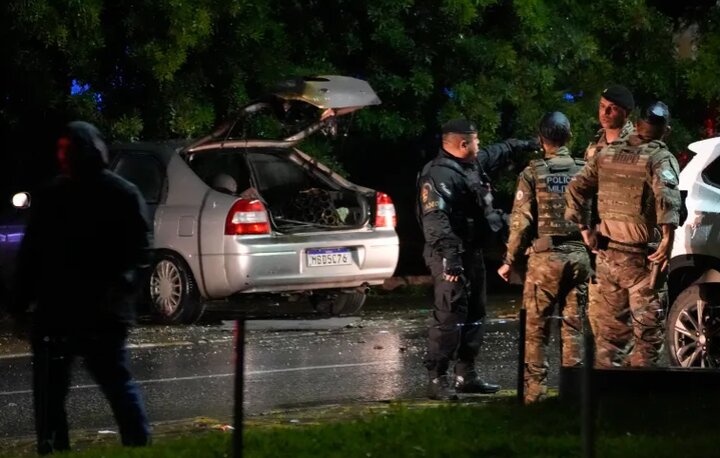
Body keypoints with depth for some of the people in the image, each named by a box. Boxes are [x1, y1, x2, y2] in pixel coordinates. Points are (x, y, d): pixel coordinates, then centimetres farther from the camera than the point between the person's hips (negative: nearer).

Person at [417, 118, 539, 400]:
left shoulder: (475, 163, 13)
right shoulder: (440, 175, -20)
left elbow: (499, 153, 35)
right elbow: (435, 219, -29)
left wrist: (525, 145, 48)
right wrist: (449, 255, -36)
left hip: (472, 253, 11)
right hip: (452, 256, -11)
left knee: (474, 314, 15)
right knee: (449, 316, -13)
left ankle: (466, 374, 24)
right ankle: (437, 379, -12)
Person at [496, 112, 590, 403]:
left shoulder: (533, 173, -4)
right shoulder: (584, 171, 3)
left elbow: (521, 221, -6)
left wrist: (511, 261, 2)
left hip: (545, 257, -3)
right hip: (579, 256, 3)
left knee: (536, 328, 4)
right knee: (573, 326, 8)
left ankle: (535, 389, 2)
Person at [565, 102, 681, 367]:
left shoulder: (608, 154, 9)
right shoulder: (660, 158, -9)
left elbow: (575, 190, 9)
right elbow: (666, 196, -27)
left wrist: (584, 230, 12)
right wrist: (668, 239, -28)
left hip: (607, 253, 6)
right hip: (639, 256, -6)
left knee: (610, 326, 15)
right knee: (647, 326, 0)